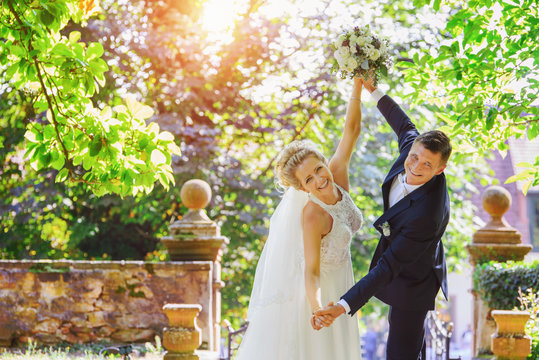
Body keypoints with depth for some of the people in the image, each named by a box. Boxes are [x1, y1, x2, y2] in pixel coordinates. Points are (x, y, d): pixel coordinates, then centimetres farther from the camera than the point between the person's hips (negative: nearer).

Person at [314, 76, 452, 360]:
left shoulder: (427, 215, -42)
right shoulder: (412, 145, -21)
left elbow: (388, 267, -38)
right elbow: (405, 126, 6)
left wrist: (344, 306, -42)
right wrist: (374, 91, 11)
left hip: (412, 280, -9)